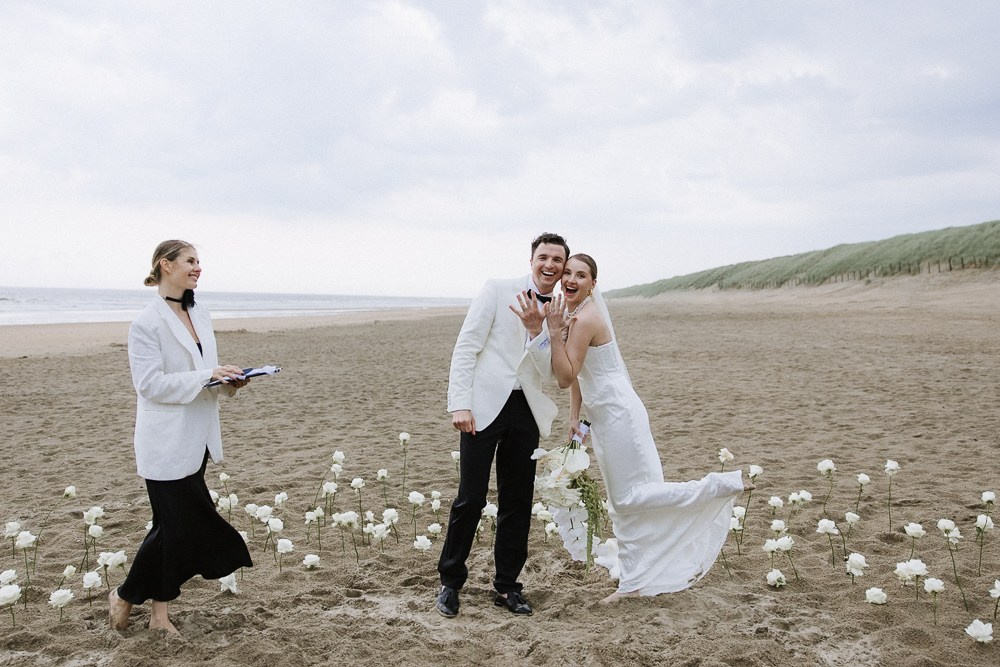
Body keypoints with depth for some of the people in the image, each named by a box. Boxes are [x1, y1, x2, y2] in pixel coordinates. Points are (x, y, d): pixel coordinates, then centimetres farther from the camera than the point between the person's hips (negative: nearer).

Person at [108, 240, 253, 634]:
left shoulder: (200, 316, 9)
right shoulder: (147, 323, -13)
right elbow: (150, 384, -19)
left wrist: (228, 380, -1)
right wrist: (205, 376, -24)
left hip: (197, 438, 7)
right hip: (166, 442, -7)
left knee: (174, 525, 13)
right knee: (175, 524, 0)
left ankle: (159, 612, 25)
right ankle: (124, 597, 24)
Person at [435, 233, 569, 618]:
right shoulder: (497, 291, 1)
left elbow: (548, 375, 2)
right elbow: (466, 347, -5)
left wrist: (536, 330, -14)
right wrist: (460, 403, -14)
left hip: (526, 411, 4)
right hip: (484, 407, -4)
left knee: (518, 503, 9)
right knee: (471, 498, -2)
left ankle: (507, 586, 23)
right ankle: (450, 582, 16)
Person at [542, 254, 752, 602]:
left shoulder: (585, 318, -19)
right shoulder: (574, 313, 10)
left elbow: (565, 377, -23)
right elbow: (575, 374, 15)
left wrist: (555, 331, -26)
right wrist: (574, 417, 12)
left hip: (618, 415, -9)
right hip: (604, 417, 9)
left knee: (630, 497, -4)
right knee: (622, 502, 12)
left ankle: (723, 485, -1)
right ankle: (634, 582, 21)